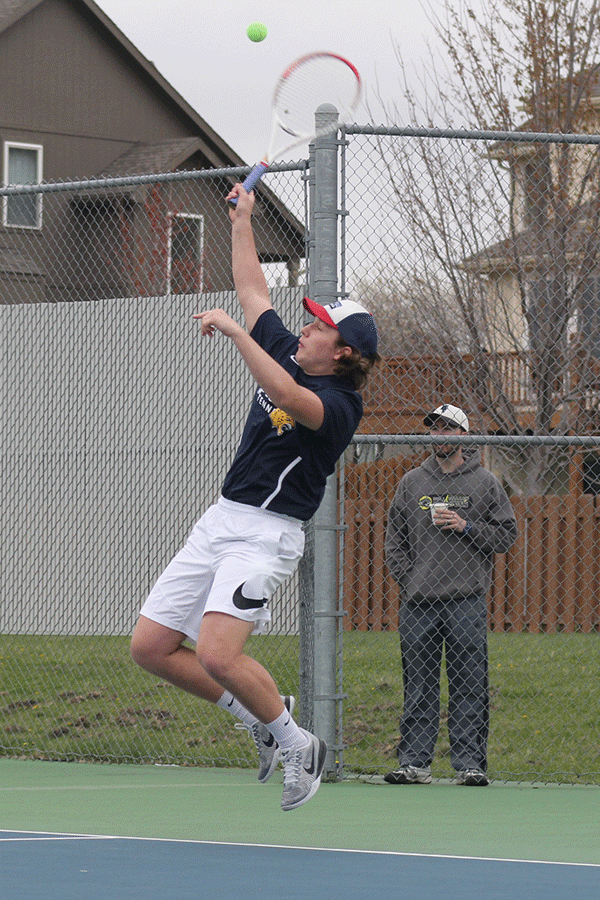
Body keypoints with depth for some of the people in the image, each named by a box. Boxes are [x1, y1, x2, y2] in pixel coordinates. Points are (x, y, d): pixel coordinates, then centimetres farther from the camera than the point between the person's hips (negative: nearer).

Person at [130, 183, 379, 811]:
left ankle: (297, 745, -2)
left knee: (217, 654, -25)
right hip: (219, 523, 9)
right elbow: (252, 289, 25)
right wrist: (242, 221, 26)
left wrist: (234, 331, -32)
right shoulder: (285, 353, 13)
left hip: (266, 533, -9)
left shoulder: (339, 405, -13)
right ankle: (261, 718, 18)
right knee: (150, 647, 3)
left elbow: (289, 399, -35)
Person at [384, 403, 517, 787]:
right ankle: (414, 762, 5)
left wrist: (467, 527, -9)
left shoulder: (485, 482, 6)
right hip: (419, 602, 2)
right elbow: (395, 539, 15)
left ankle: (470, 763, -1)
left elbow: (507, 534, 5)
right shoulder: (412, 482, 13)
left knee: (470, 687, -3)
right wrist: (408, 578, 2)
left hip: (467, 599, -2)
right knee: (419, 687, 3)